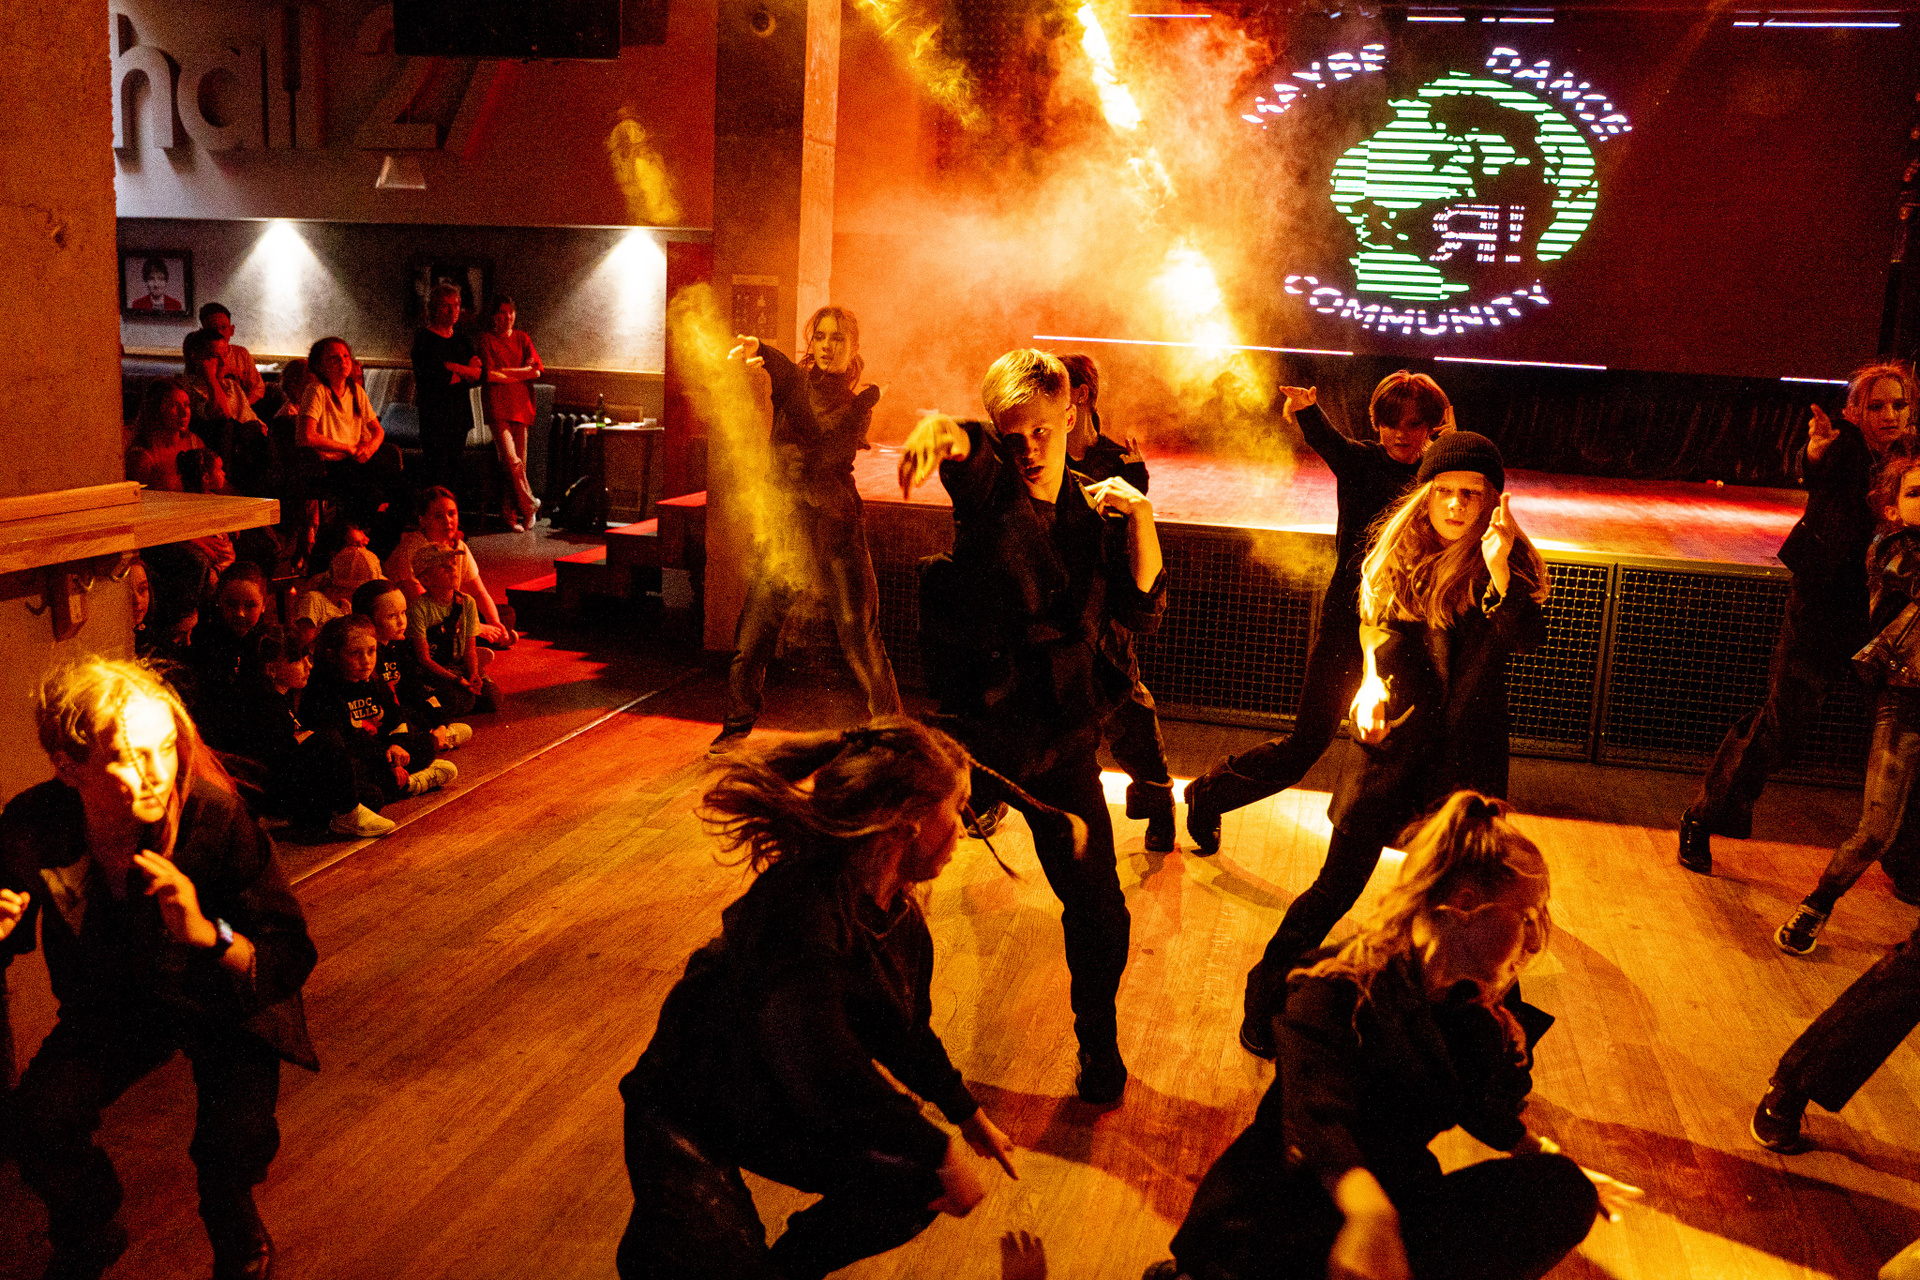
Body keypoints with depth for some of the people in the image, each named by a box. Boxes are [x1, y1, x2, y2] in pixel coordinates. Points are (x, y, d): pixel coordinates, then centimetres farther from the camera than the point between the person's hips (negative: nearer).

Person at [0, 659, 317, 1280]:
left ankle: (232, 1222, 14)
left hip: (226, 1001, -3)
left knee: (236, 1136, -25)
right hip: (113, 1004, 3)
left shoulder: (215, 816, -32)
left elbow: (292, 960, -29)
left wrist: (207, 934, -47)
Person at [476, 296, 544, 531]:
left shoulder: (522, 338, 15)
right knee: (511, 461, -16)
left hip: (522, 406, 3)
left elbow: (536, 370, 3)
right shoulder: (485, 340, 5)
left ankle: (511, 514, 8)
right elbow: (490, 375, -7)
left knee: (519, 463, 0)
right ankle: (528, 504, 0)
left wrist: (504, 371, -4)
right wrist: (520, 375, -2)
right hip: (498, 407, -3)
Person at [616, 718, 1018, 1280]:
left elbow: (903, 1029, 13)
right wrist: (940, 1150, -26)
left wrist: (967, 1113, 22)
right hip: (689, 1121, -8)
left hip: (794, 1115, 8)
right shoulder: (801, 910, -34)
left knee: (918, 1184, -8)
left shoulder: (898, 908, -4)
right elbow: (826, 1071, -37)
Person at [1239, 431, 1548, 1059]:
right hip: (1395, 740, 1)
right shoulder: (1398, 550, -1)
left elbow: (1527, 637, -22)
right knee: (1338, 884, 3)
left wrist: (1498, 572, -38)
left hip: (1471, 752, 0)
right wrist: (1372, 685, -11)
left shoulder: (1508, 559, -7)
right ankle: (1266, 997, 20)